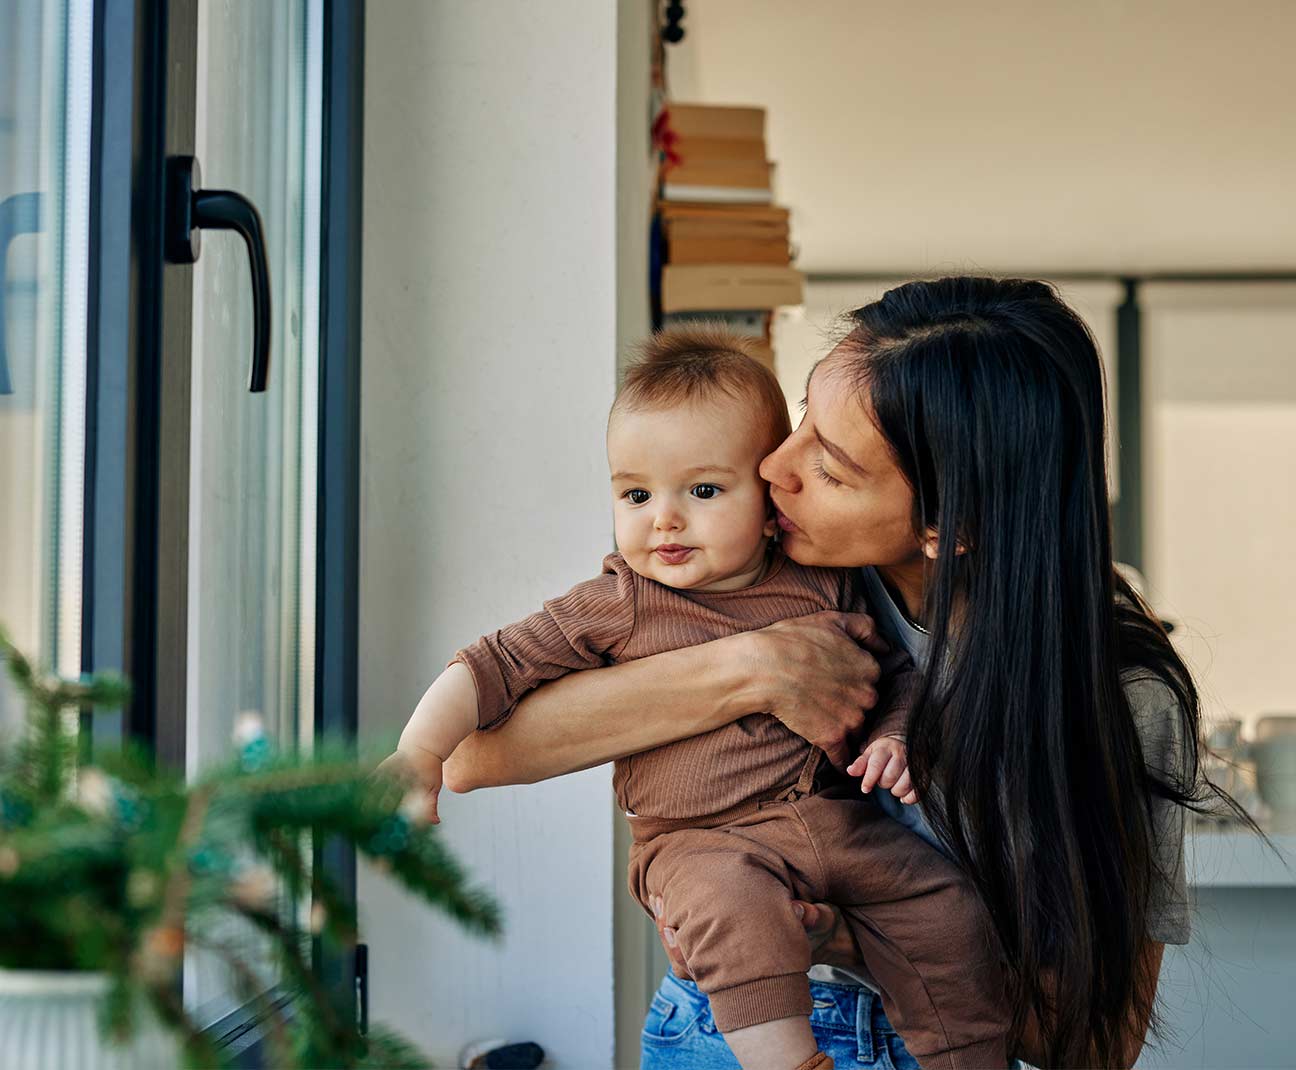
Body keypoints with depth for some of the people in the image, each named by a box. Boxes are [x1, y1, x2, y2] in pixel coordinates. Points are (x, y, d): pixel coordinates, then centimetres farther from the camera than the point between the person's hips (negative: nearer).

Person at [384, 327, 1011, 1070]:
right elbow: (498, 665, 1)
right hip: (701, 839, -3)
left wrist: (895, 737, -2)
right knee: (734, 899, -34)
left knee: (946, 908, -11)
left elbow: (896, 674, 18)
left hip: (837, 820, 4)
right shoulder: (616, 606, -1)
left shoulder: (826, 587, 5)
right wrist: (418, 760, -7)